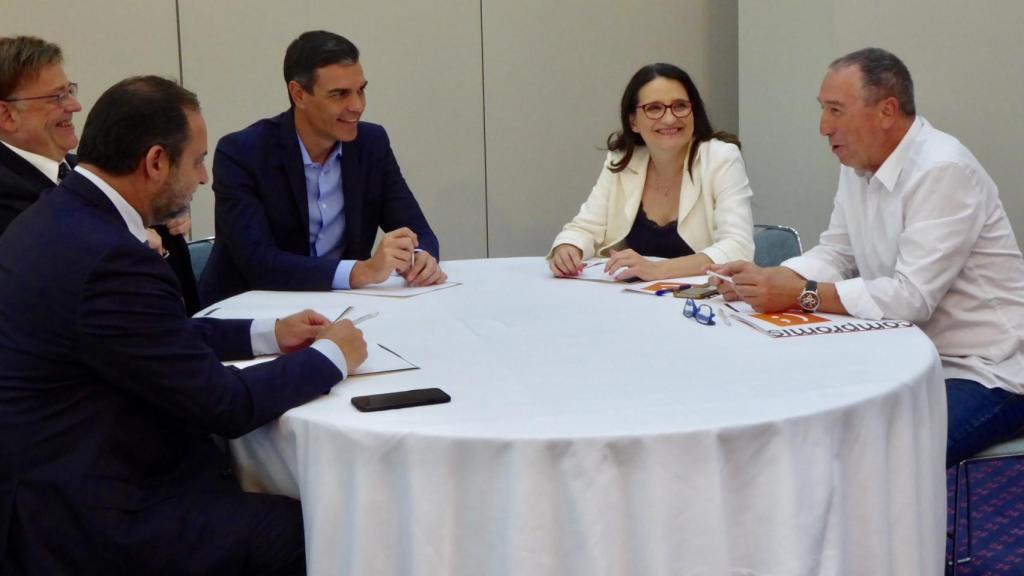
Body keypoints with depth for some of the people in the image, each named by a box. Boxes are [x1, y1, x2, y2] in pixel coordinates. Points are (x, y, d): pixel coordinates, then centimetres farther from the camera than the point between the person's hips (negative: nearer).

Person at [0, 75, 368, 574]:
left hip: (61, 482, 10)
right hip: (87, 519, -10)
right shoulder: (111, 259, -26)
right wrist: (331, 356, -5)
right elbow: (224, 404, -20)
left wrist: (267, 335, 14)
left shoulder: (57, 217, 5)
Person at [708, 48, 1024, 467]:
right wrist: (766, 278, -8)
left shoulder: (942, 171, -21)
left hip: (985, 373, -8)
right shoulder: (858, 165, 5)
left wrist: (802, 294, -26)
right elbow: (834, 255, 10)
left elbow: (911, 296, -26)